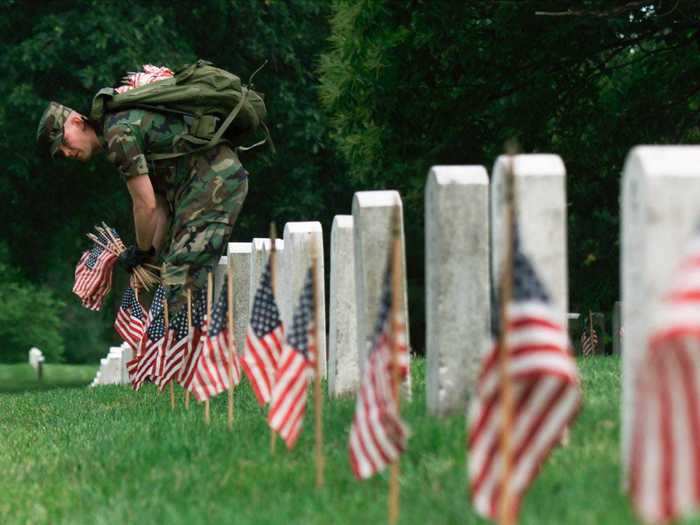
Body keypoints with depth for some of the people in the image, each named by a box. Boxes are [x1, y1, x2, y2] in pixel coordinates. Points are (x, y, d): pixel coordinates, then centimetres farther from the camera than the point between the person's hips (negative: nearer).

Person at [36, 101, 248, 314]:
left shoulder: (119, 132, -12)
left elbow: (145, 205, -12)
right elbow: (161, 204, 20)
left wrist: (142, 252, 3)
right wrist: (152, 256, 16)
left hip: (216, 181, -11)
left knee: (180, 280, -14)